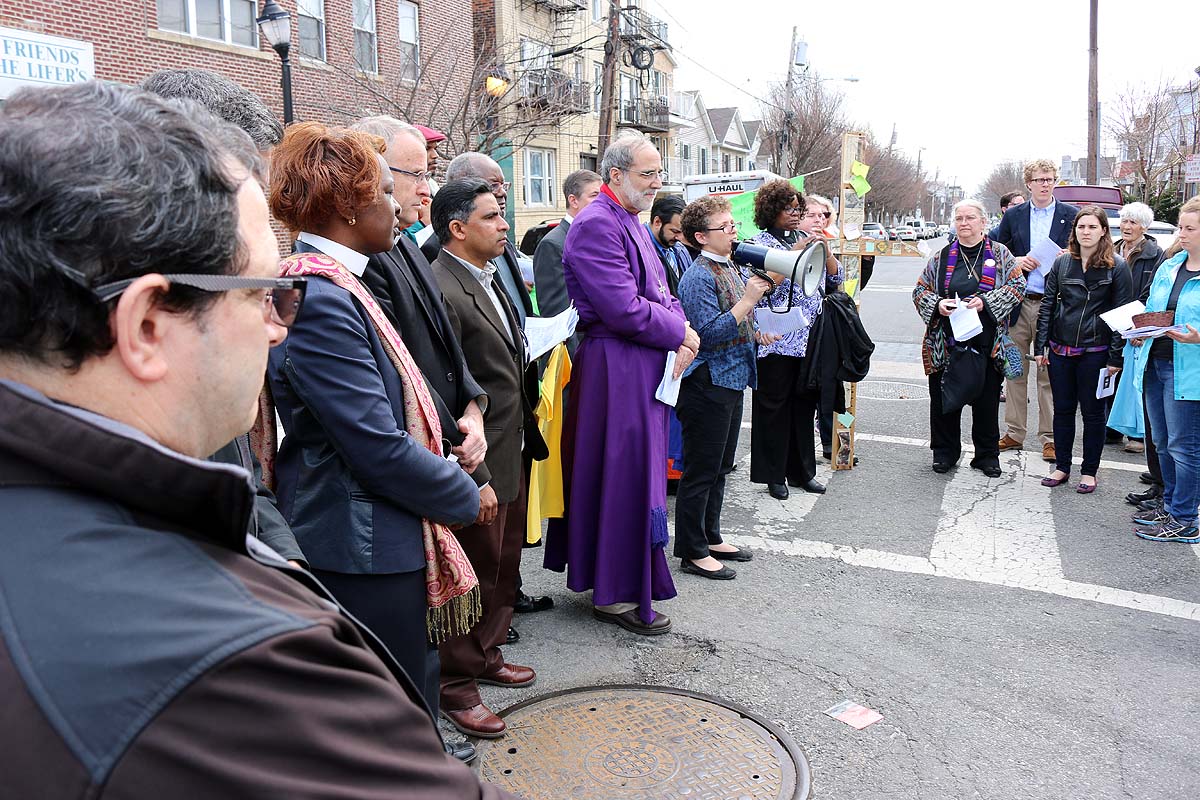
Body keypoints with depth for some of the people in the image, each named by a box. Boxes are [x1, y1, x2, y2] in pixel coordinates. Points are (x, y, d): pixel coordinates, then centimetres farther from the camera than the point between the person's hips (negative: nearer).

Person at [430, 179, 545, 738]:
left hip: (509, 455, 9)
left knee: (503, 566, 21)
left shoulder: (488, 279, 10)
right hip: (476, 464, -9)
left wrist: (524, 442, 16)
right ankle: (455, 686, 23)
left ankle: (485, 656, 40)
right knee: (474, 575, 5)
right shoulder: (441, 290, -20)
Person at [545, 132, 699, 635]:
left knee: (638, 472, 17)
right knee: (623, 476, -2)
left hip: (646, 367, 10)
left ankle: (607, 572, 31)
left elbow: (661, 292, 16)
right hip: (617, 371, -10)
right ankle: (617, 595, 12)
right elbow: (625, 310, -25)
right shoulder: (596, 225, -17)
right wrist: (680, 333, -11)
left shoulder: (631, 224, 16)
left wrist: (681, 332, -4)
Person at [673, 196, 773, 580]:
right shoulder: (699, 276, -16)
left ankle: (711, 537, 31)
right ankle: (693, 552, 9)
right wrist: (748, 299, -23)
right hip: (707, 385, -10)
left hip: (732, 380, 10)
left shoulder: (732, 267, 13)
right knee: (701, 471, -1)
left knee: (720, 467, 18)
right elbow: (710, 333, -24)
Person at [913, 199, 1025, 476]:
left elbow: (1017, 286, 0)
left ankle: (987, 455, 21)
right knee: (943, 398, 4)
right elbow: (920, 291, 9)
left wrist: (986, 302, -15)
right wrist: (937, 304, -11)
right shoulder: (941, 257, 8)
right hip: (946, 343, 1)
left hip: (986, 343, -1)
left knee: (987, 400, 6)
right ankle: (945, 452, 20)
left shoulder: (999, 253, 6)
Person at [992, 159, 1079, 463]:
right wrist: (1015, 262, -6)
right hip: (1018, 303, 2)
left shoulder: (1071, 215, 5)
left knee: (1049, 374, 1)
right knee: (1015, 370, 7)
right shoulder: (1013, 215, 9)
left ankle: (1049, 437, 10)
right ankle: (1014, 433, 17)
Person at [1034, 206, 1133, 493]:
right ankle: (1062, 467, 22)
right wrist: (1041, 345, 2)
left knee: (1093, 412, 6)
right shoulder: (1061, 262, 5)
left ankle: (1089, 472, 18)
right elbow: (1047, 305, 7)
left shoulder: (1117, 267, -4)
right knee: (1062, 409, 10)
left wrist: (1116, 356, -9)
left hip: (1095, 351, -3)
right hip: (1060, 350, 3)